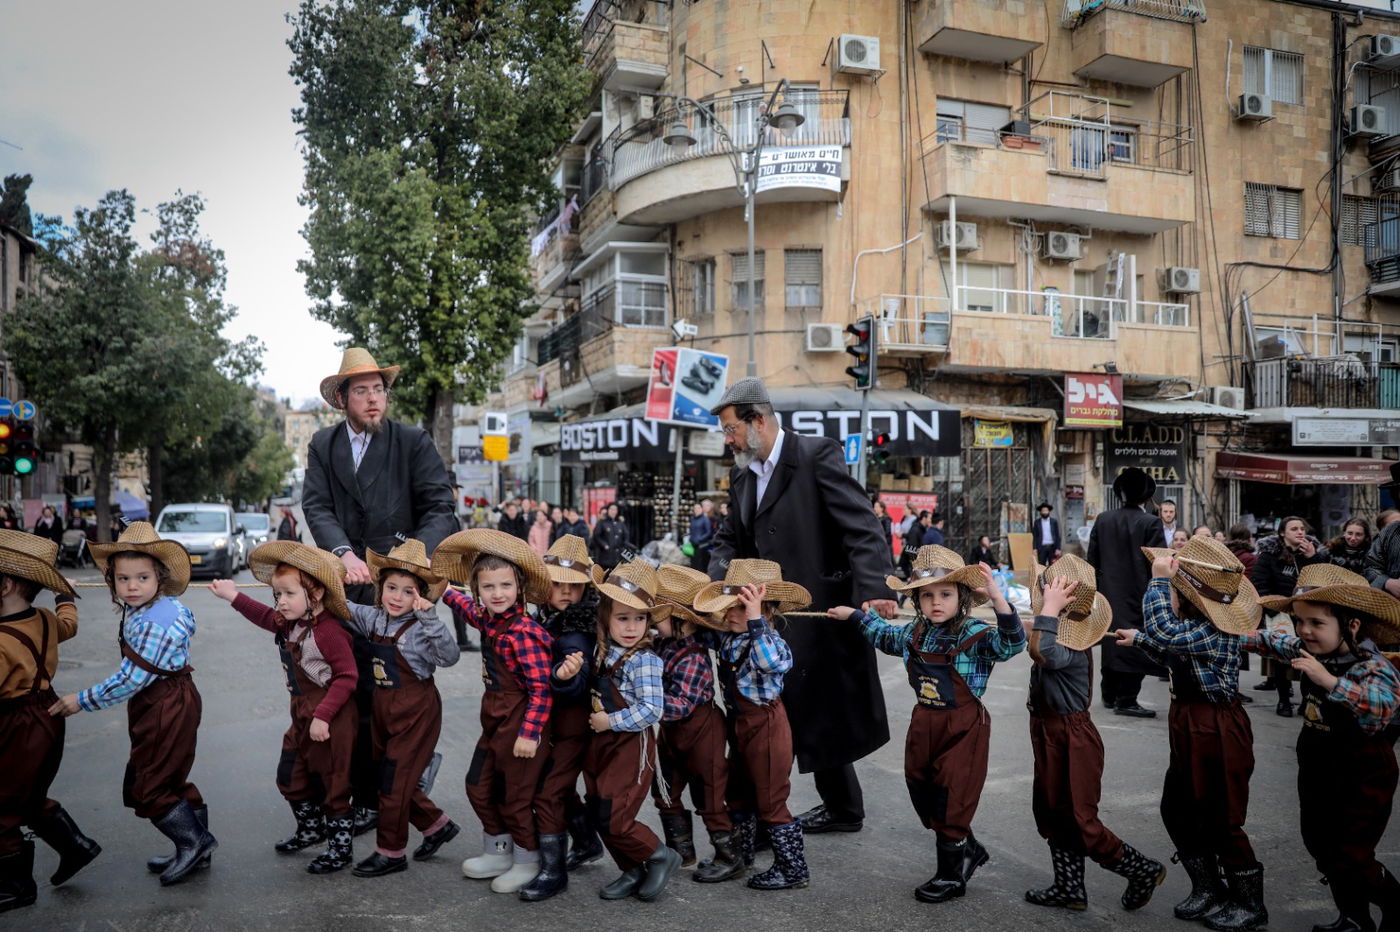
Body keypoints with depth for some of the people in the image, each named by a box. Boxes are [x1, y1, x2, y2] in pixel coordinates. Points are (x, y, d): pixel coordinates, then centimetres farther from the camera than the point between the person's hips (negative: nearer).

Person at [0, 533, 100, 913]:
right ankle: (76, 846, 29)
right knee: (32, 798, 26)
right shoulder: (46, 622, -2)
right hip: (48, 718, 8)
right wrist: (65, 598, 42)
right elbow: (68, 624, 22)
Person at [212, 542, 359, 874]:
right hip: (303, 715, 10)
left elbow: (347, 676, -26)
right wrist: (233, 596, 25)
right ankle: (312, 829, 42)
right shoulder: (288, 624, 5)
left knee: (333, 783, 3)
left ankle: (341, 847, 18)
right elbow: (265, 616, 27)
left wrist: (323, 716, -27)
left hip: (332, 720, -10)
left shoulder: (329, 632, -25)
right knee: (290, 776, 21)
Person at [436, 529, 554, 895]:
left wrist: (530, 732, -26)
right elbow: (467, 606, 28)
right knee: (479, 786, 19)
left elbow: (542, 688, -24)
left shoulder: (523, 632, -24)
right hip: (494, 718, 9)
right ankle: (497, 853, 38)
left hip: (521, 721, -9)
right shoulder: (487, 619, 2)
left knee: (516, 796, 4)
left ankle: (527, 862, 25)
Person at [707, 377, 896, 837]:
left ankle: (843, 808, 20)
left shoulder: (817, 455, -13)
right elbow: (729, 540, 16)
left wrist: (876, 589, -32)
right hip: (774, 618, 7)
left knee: (825, 716, 2)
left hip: (821, 614, -7)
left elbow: (863, 527, -20)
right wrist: (715, 585, -4)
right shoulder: (742, 475, 11)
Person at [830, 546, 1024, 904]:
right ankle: (969, 850, 38)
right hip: (924, 724, 7)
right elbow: (885, 635, 23)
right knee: (923, 795, 16)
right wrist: (853, 615, 25)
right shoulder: (914, 633, 2)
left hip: (963, 729, -7)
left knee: (951, 801, 1)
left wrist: (997, 598, -48)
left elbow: (1011, 643, -36)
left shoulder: (976, 634, -17)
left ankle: (951, 875, 21)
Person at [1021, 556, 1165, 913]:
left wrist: (1049, 607, -47)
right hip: (1052, 736, 10)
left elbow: (1042, 653, -52)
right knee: (1052, 812, 18)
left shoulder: (1071, 648, -29)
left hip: (1071, 740, -10)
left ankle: (1144, 871, 21)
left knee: (1082, 823, 3)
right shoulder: (1067, 633, -1)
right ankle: (1069, 888, 30)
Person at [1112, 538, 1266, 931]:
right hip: (1192, 728, 10)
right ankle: (1209, 890, 33)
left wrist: (1159, 579, -35)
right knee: (1177, 810, 17)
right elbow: (1177, 658, 22)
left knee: (1220, 821, 4)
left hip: (1217, 733, -10)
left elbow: (1164, 632, -41)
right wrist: (1139, 639, 25)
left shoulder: (1213, 631, -26)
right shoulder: (1197, 622, 5)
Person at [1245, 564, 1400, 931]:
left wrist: (1328, 680, -52)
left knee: (1351, 860, -2)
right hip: (1317, 771, 8)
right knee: (1321, 848, 17)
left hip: (1363, 779, -8)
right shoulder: (1309, 651, -4)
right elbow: (1274, 641, 15)